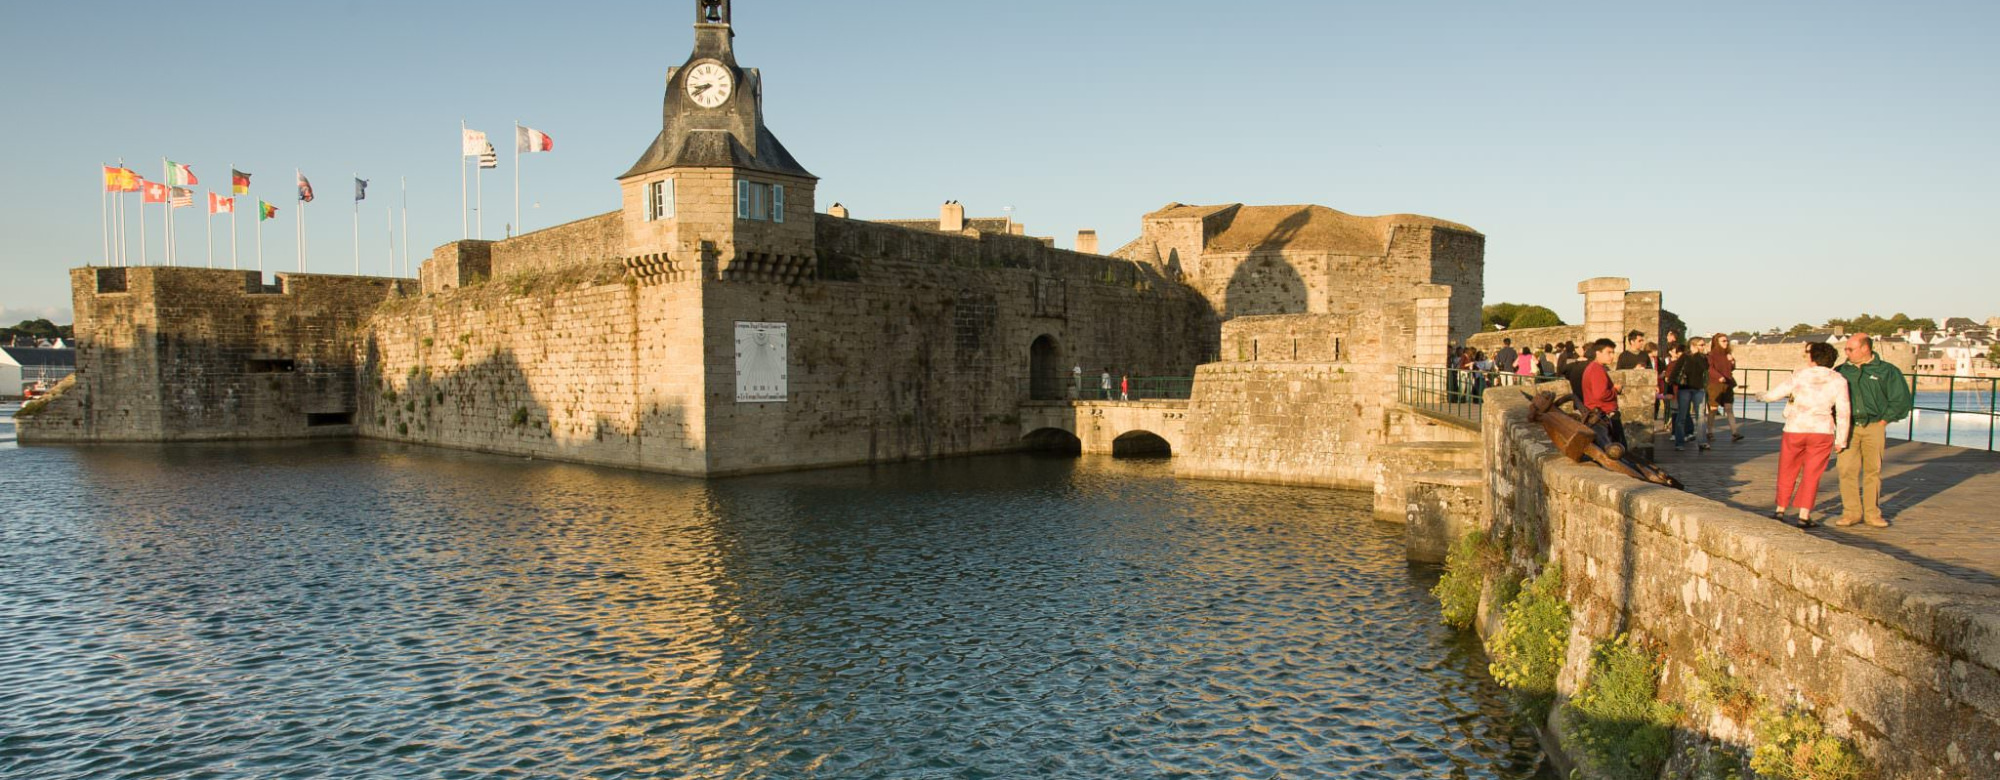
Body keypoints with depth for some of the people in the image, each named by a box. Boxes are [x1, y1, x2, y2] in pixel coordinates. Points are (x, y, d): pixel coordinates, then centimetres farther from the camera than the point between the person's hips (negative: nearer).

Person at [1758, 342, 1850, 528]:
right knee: (1811, 475, 6)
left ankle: (1780, 510, 20)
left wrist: (1760, 396, 23)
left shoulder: (1800, 376, -1)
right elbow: (1843, 412, -3)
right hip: (1822, 431, 0)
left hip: (1795, 430, 0)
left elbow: (1774, 394, 1)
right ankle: (1804, 516, 2)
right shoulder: (1838, 381, 0)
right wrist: (1841, 440, 3)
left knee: (1787, 472, 13)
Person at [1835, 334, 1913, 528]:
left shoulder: (1886, 371, 2)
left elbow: (1901, 399, 3)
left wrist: (1884, 421, -1)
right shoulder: (1842, 371, 7)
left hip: (1874, 428, -1)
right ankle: (1851, 512, 2)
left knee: (1873, 470, 5)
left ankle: (1872, 513, 13)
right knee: (1847, 469, -5)